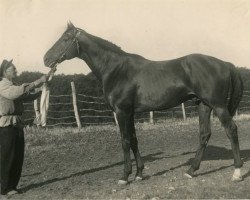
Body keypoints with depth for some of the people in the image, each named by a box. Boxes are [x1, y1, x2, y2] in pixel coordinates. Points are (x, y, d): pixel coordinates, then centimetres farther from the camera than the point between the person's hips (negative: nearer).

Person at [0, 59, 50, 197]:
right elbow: (20, 91, -27)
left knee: (18, 157, 10)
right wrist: (38, 81, -24)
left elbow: (29, 96, 16)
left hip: (17, 125, 8)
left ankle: (13, 186, 21)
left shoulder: (13, 86, 19)